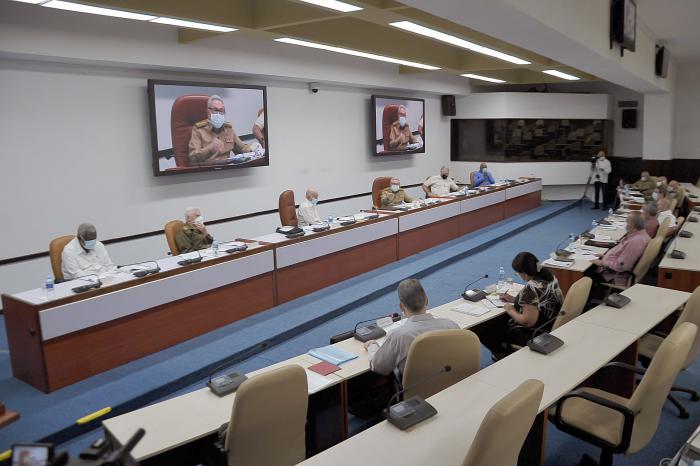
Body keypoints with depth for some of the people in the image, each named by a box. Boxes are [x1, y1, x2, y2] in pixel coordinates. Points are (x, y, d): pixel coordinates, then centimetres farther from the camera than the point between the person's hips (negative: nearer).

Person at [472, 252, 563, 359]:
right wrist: (514, 299, 13)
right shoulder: (547, 274, -2)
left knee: (480, 329, -1)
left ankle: (505, 355, 19)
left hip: (534, 334, -10)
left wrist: (511, 311, -13)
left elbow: (528, 321, -31)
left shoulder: (531, 288, -31)